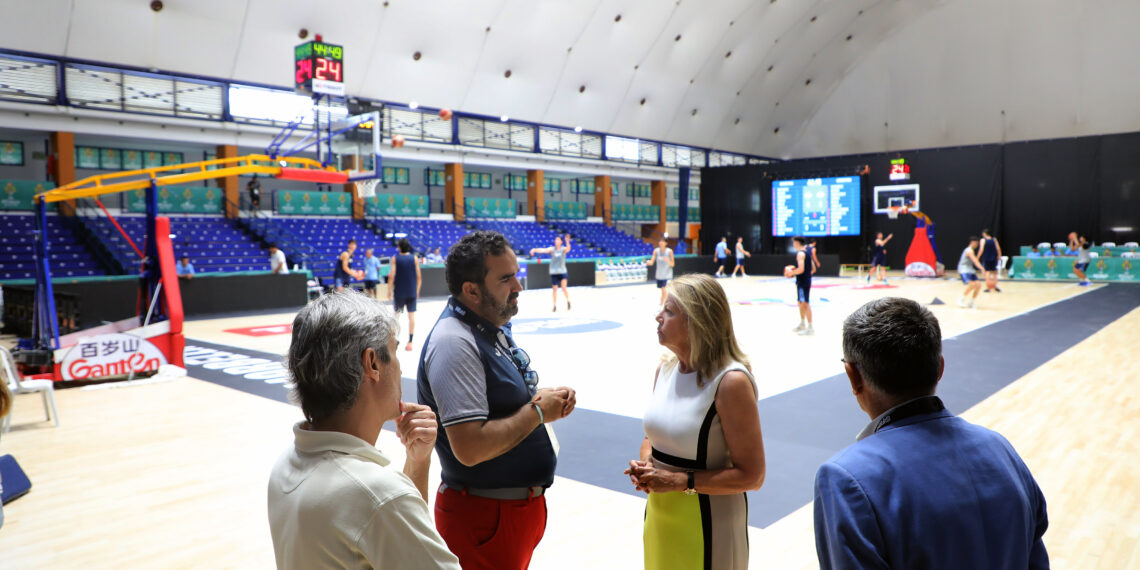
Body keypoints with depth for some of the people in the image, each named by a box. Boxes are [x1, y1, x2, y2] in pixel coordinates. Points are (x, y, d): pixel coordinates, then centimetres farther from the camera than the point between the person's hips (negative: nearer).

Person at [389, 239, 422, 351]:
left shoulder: (395, 258, -4)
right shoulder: (414, 258, 0)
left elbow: (392, 276, -9)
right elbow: (419, 277, 0)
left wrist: (389, 290, 0)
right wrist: (417, 291, 13)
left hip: (398, 291, 0)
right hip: (411, 292, 0)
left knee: (396, 313, 16)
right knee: (411, 315, 1)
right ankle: (410, 341, -2)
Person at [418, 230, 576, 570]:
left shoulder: (494, 326, 5)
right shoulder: (454, 343, -24)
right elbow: (470, 447, -30)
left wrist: (539, 398, -3)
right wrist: (538, 412, -19)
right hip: (485, 517, -9)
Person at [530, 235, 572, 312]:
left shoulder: (563, 249, -3)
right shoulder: (552, 249, -1)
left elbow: (568, 249, -24)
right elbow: (544, 250, -16)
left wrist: (567, 242, -45)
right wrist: (535, 250, -34)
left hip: (562, 272, -1)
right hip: (553, 272, 1)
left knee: (563, 287, -15)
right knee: (554, 289, 4)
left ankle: (568, 301, 9)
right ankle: (555, 306, 16)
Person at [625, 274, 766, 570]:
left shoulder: (730, 381, -22)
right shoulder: (665, 370, 0)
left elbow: (751, 476, -19)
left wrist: (680, 482, -23)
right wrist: (644, 465, -7)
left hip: (708, 523, -7)